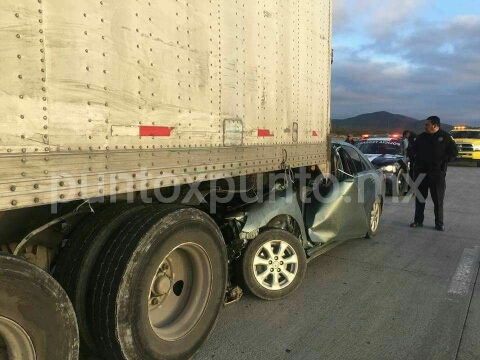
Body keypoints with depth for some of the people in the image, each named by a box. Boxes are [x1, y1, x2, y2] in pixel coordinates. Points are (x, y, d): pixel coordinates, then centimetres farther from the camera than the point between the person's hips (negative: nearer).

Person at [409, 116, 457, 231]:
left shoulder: (446, 137, -2)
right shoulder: (421, 137, 7)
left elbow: (453, 152, 0)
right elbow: (413, 149, 20)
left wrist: (442, 161, -13)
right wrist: (416, 157, 1)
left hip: (437, 173, -3)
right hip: (421, 171, 3)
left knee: (438, 199, 2)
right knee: (419, 197, 8)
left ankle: (439, 223, 12)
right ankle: (418, 220, 18)